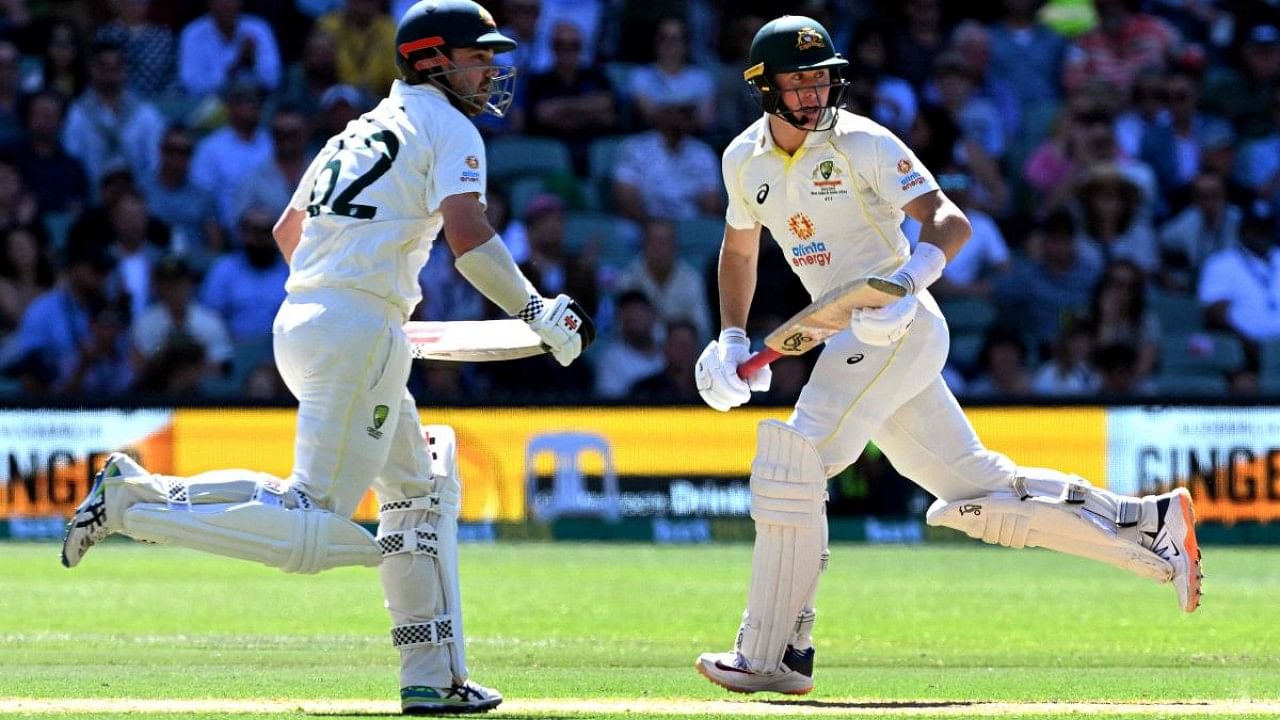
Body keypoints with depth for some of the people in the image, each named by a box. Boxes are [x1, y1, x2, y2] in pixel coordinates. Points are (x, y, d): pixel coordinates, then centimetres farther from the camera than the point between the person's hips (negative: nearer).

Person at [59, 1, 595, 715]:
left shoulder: (362, 129, 23)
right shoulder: (448, 128, -2)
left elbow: (288, 229, 30)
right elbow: (468, 234, -17)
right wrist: (537, 312, -10)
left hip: (302, 316, 10)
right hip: (359, 332, -10)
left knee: (423, 488, 18)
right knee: (311, 528, -13)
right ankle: (137, 499, -18)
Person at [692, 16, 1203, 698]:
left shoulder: (861, 143, -11)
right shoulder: (745, 160, 9)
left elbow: (949, 221, -19)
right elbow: (739, 250, 25)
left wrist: (905, 281, -37)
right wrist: (731, 340, 14)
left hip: (900, 329, -7)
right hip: (856, 345, 7)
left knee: (790, 464, -15)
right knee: (977, 490, 6)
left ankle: (770, 655, -9)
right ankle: (1148, 524, 11)